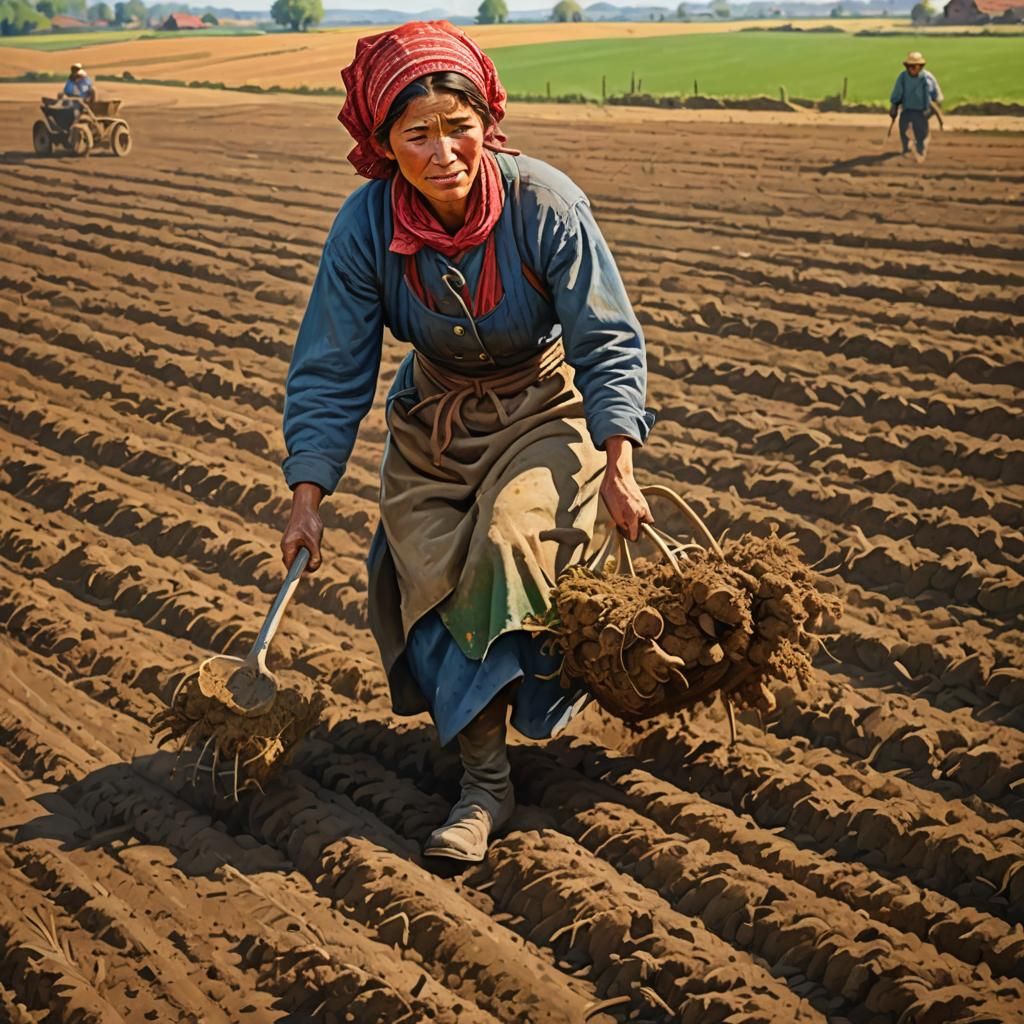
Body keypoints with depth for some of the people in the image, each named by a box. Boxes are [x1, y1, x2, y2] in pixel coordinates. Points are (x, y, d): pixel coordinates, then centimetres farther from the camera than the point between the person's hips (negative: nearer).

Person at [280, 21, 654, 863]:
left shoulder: (544, 204, -23)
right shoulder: (366, 227, -17)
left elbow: (608, 344, -14)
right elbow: (330, 373, -8)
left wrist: (618, 464, -24)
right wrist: (309, 495, -13)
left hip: (545, 406, -3)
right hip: (435, 415, 3)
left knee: (505, 543, -27)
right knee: (429, 574, -13)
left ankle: (551, 681, 0)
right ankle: (486, 777, -4)